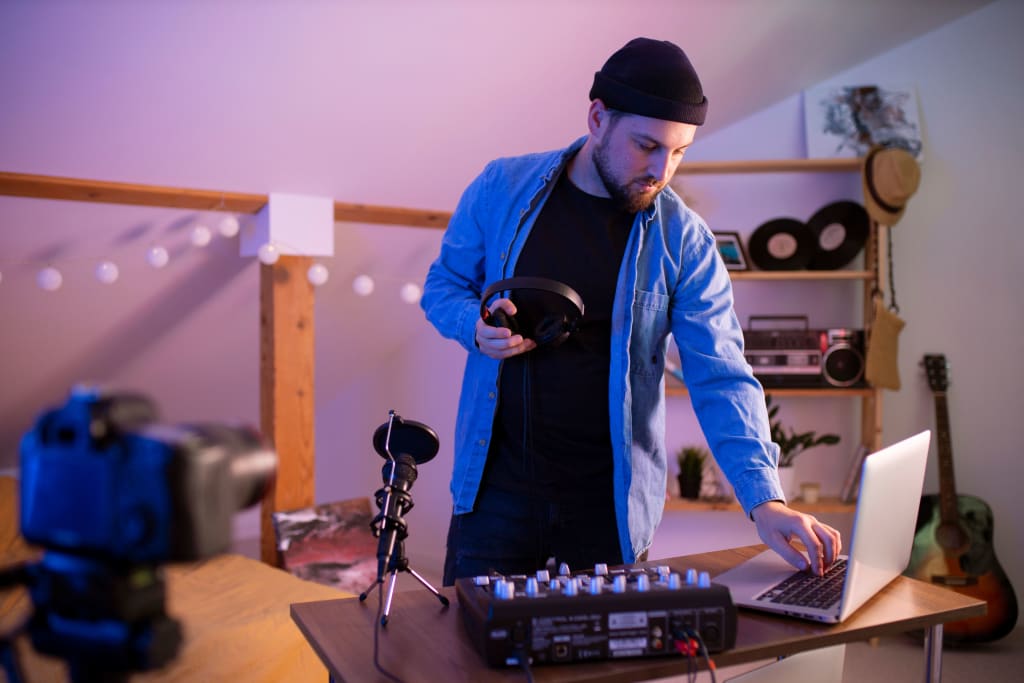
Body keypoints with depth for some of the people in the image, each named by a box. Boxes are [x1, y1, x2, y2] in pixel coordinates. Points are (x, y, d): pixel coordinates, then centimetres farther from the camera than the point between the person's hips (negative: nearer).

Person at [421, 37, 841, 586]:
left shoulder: (685, 241, -7)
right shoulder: (502, 188, -4)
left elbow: (720, 378, -9)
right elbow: (443, 283, 8)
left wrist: (764, 498, -21)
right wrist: (476, 328, -15)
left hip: (613, 500, 0)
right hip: (496, 484, 1)